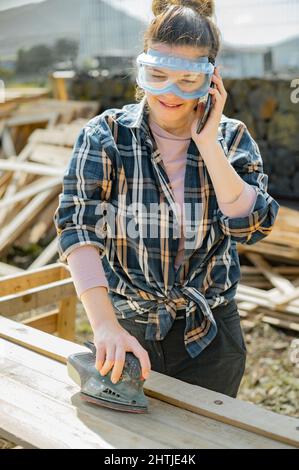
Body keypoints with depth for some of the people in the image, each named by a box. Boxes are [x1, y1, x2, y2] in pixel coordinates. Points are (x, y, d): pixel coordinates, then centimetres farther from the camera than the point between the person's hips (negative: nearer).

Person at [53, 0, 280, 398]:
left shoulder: (233, 139, -5)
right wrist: (105, 325, -33)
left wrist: (207, 142, -22)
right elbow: (78, 226, -22)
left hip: (209, 337, 1)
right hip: (127, 333, -1)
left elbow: (252, 226, -16)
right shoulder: (106, 136, -11)